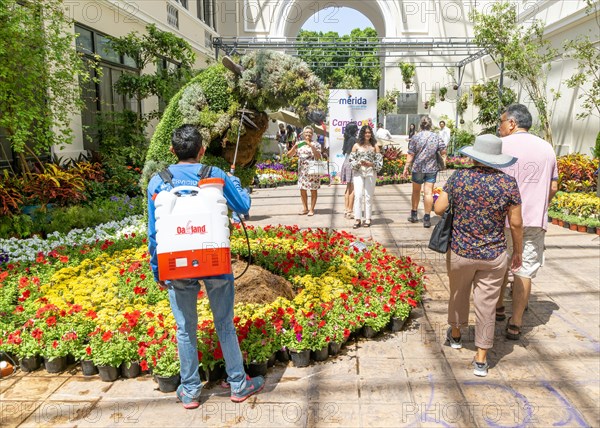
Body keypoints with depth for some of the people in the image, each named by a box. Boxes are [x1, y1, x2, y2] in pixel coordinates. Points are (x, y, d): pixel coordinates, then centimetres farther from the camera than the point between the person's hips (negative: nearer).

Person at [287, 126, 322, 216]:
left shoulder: (316, 144, -1)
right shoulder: (299, 144, 9)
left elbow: (318, 156, -15)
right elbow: (289, 154, 6)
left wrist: (311, 146, -22)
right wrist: (294, 147, -12)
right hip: (302, 170, 4)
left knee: (313, 190, 1)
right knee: (302, 189, 7)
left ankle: (312, 209, 9)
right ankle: (305, 208, 20)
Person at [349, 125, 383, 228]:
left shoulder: (375, 146, 7)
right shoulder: (357, 145, 6)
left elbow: (379, 161, 4)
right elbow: (351, 159, 4)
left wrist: (371, 164, -12)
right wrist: (359, 163, -14)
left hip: (370, 173, 0)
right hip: (358, 173, 0)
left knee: (368, 196, 3)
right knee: (358, 195, -7)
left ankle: (368, 218, 10)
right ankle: (357, 219, -5)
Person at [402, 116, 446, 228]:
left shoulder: (415, 137, -4)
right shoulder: (436, 137, 0)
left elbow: (410, 155, -6)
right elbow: (443, 152, 1)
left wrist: (406, 168, -2)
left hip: (417, 168, 0)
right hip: (432, 168, 0)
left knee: (416, 191, 15)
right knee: (428, 192, -2)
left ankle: (413, 215, 24)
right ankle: (427, 218, -3)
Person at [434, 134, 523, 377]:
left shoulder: (459, 177, -9)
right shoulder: (508, 183, -8)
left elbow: (439, 208, -7)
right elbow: (516, 223, -5)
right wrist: (518, 252, 9)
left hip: (460, 252, 1)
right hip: (493, 256, 0)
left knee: (458, 293, 24)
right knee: (486, 305, 8)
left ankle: (455, 335, 45)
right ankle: (481, 359, 16)